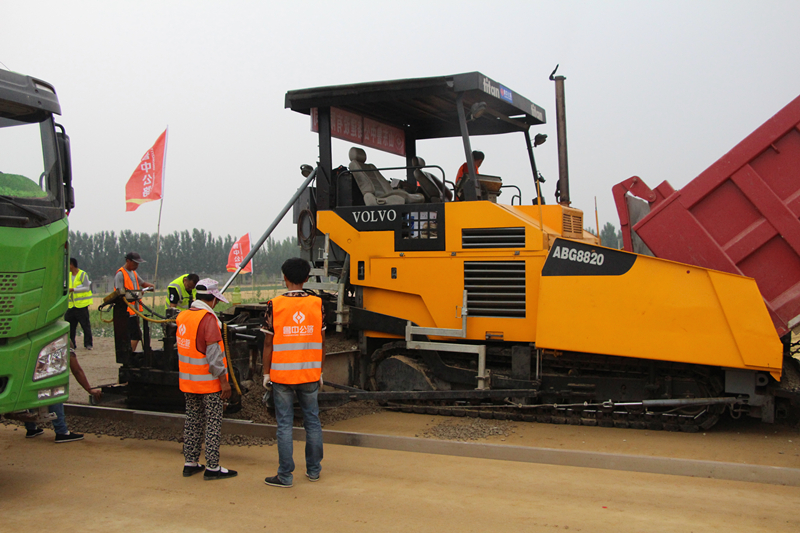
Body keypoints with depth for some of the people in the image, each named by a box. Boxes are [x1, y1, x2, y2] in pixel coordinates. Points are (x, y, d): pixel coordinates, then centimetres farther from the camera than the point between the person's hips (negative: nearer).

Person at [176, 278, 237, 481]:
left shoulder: (182, 316, 6)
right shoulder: (208, 318, -19)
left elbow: (183, 348, 12)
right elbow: (214, 354, -21)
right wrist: (224, 381, -15)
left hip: (187, 380, 7)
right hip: (208, 381, -7)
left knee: (193, 419, 16)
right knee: (213, 423, 1)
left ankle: (190, 463, 22)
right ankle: (212, 467, 5)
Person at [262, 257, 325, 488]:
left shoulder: (275, 305, -7)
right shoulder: (317, 304, 0)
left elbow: (268, 343, -5)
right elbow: (321, 342, 4)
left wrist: (266, 373, 5)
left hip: (282, 374, -2)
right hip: (310, 374, 2)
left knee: (285, 424, 3)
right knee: (312, 421, 13)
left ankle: (285, 475, 8)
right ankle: (314, 470, 23)